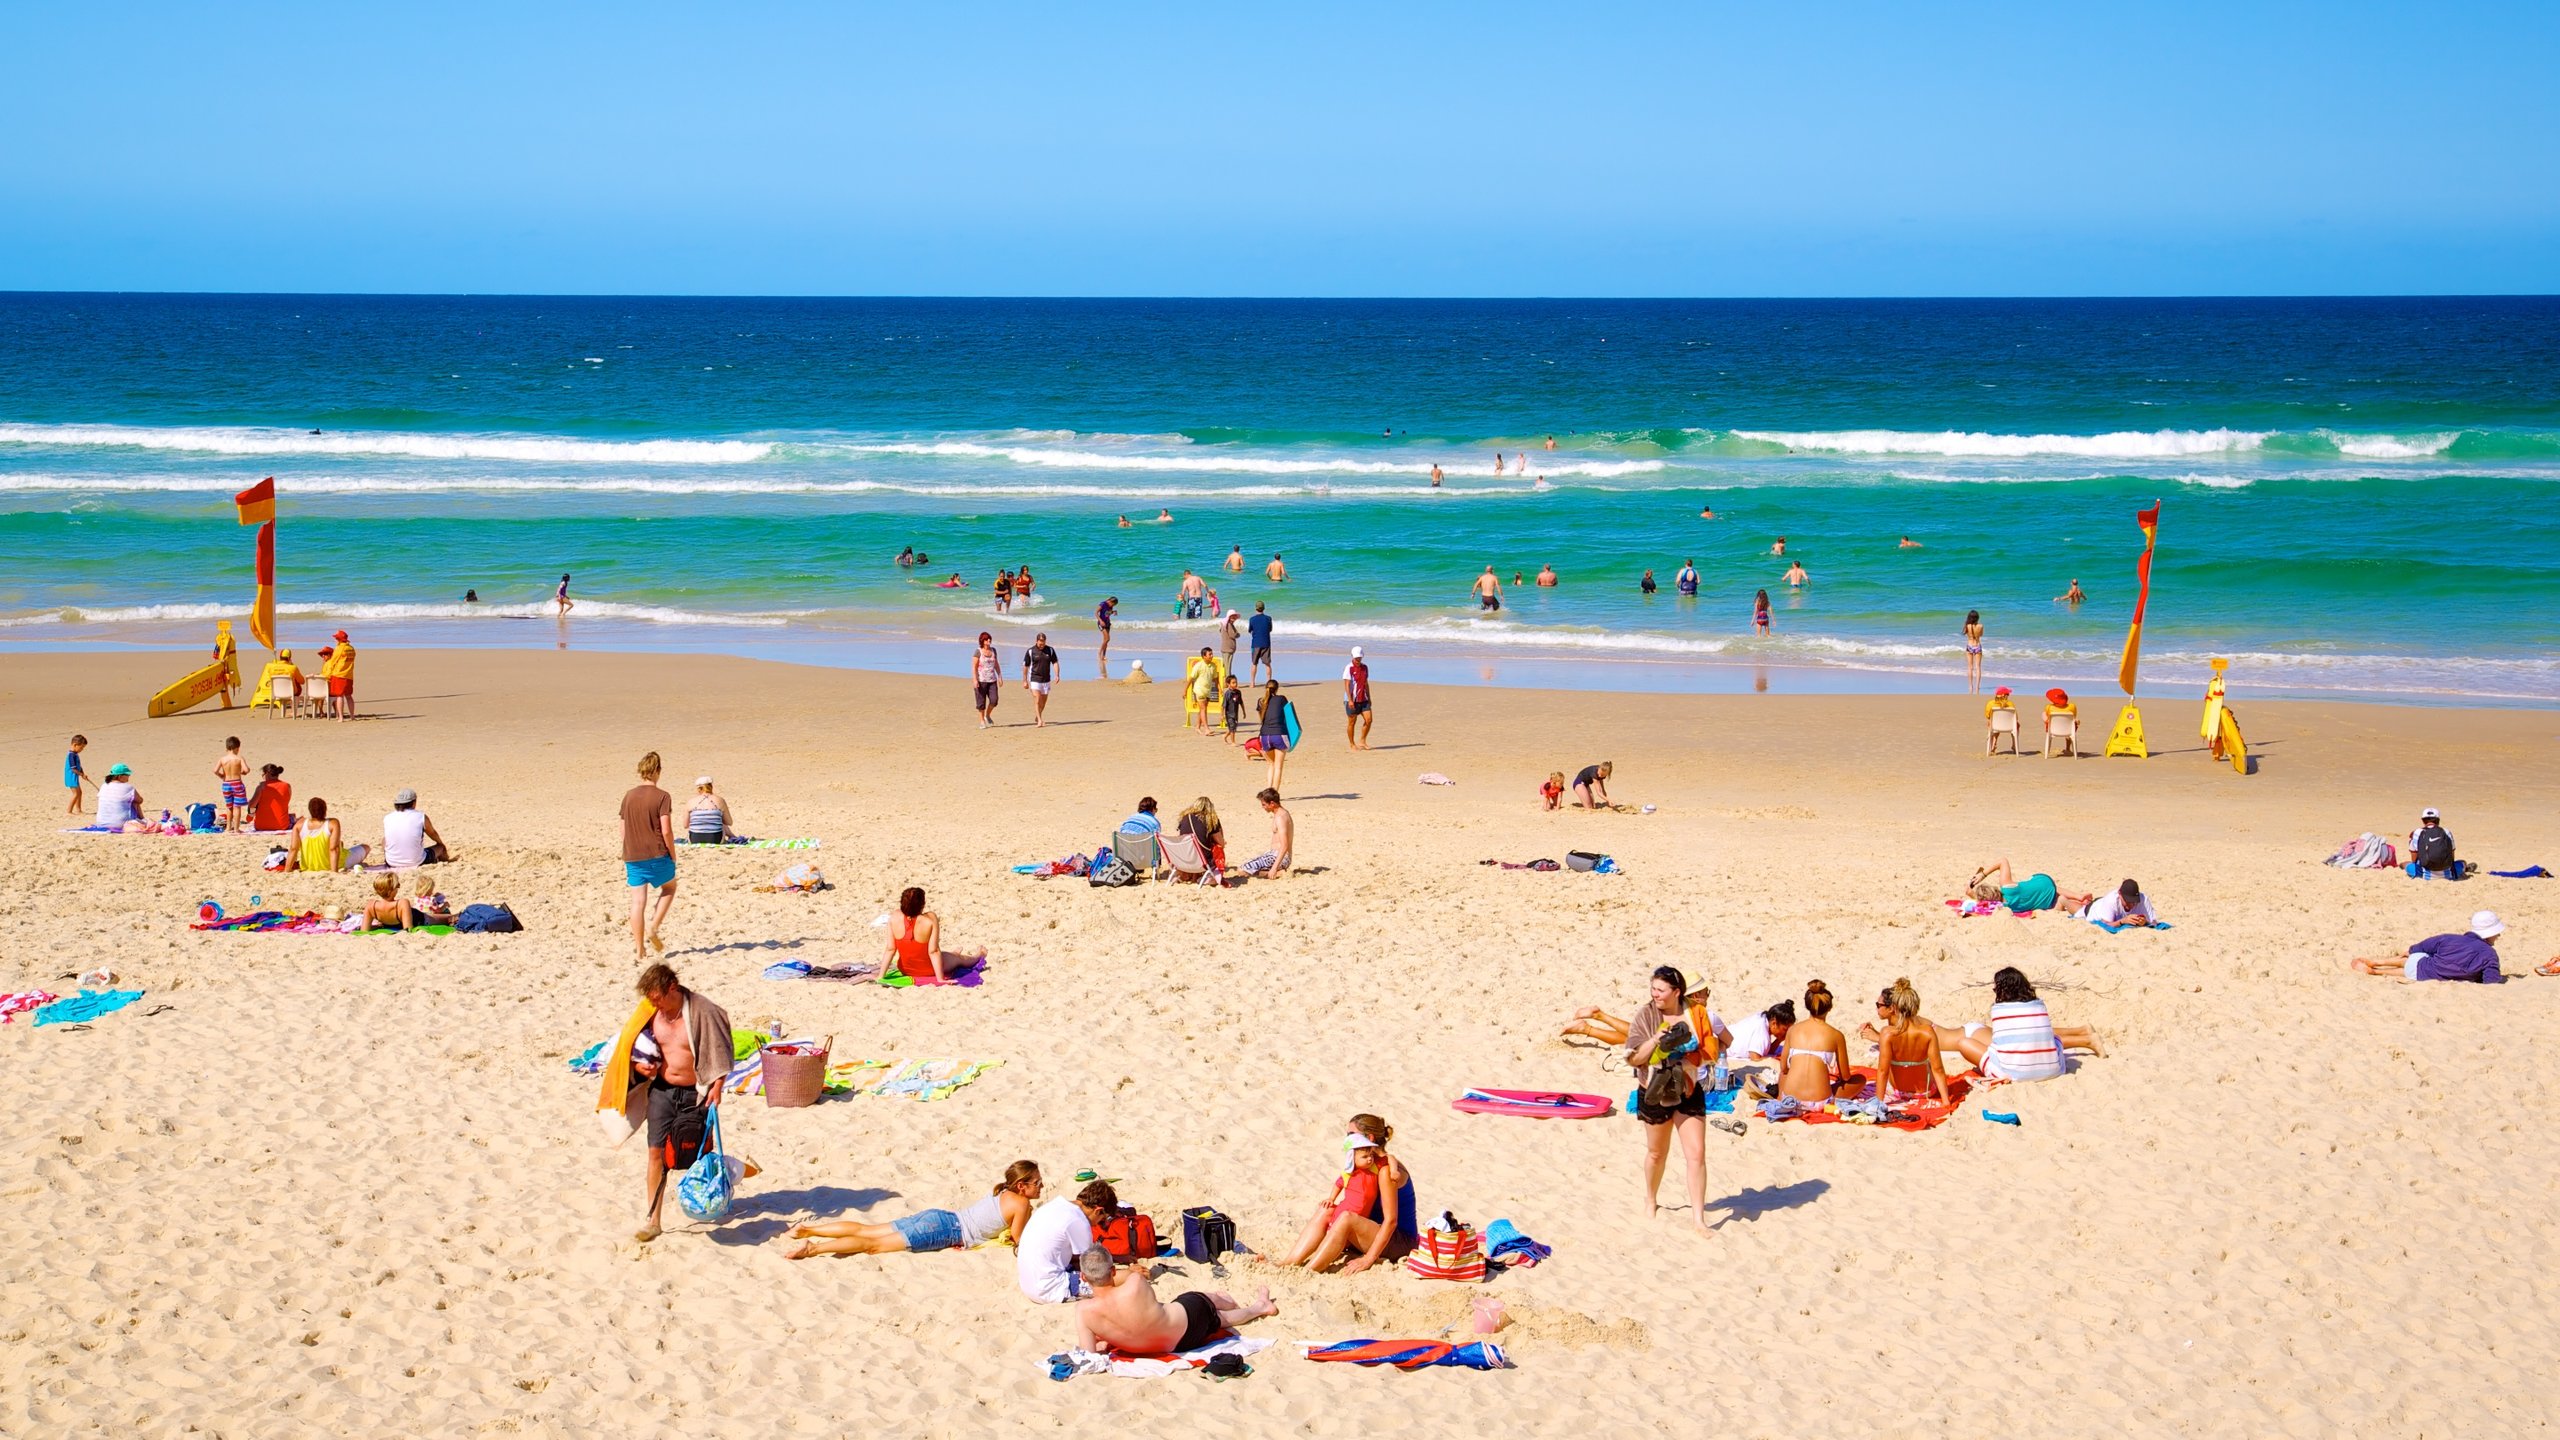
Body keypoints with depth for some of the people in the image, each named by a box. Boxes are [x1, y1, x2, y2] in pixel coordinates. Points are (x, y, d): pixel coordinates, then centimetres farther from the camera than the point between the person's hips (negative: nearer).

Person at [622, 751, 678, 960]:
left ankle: (639, 948, 4)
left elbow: (623, 830, 10)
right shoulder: (661, 797, -9)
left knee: (638, 900, 5)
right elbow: (666, 830, -14)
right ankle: (653, 929, 6)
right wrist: (673, 855, -3)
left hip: (632, 855, 4)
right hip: (657, 854, -4)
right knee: (669, 887, 21)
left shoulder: (628, 796, 6)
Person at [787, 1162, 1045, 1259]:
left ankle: (807, 1230, 5)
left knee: (866, 1231, 8)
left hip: (939, 1218, 8)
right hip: (946, 1230, -8)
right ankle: (814, 1248, -27)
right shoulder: (1021, 1203, -8)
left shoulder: (1001, 1191, 18)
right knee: (874, 1245, -16)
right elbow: (1017, 1239, -9)